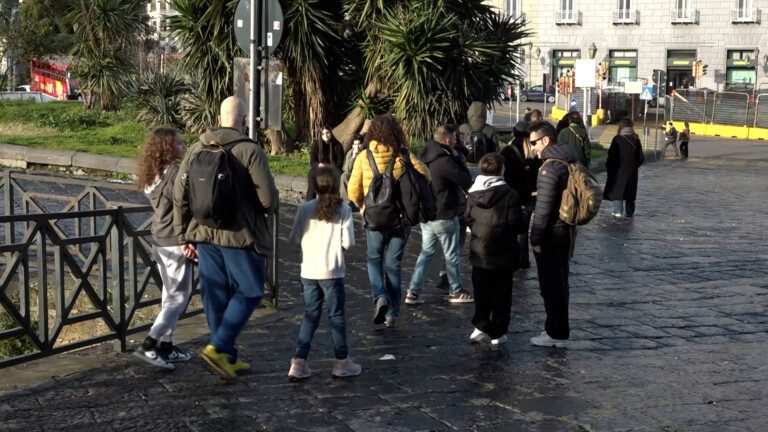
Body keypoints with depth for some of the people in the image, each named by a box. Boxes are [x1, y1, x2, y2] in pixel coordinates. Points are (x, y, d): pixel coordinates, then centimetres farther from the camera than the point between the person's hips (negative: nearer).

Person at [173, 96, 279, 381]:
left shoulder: (197, 149, 5)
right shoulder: (249, 151, -12)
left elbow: (180, 196, 7)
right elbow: (268, 199, -14)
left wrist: (185, 235, 16)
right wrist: (269, 208, 11)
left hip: (204, 234, 6)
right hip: (240, 235, -6)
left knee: (215, 296, 13)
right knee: (249, 292, 8)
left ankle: (228, 358, 23)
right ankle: (218, 347, -4)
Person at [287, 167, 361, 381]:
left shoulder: (305, 209, -4)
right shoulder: (343, 209, -9)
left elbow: (295, 240, -3)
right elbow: (348, 243, -12)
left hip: (309, 272, 3)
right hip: (332, 272, -3)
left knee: (310, 316, 13)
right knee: (337, 317, 10)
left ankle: (298, 362, 9)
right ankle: (341, 362, 19)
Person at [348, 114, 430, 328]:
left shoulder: (364, 156, -7)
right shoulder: (404, 156, -6)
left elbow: (353, 190, -6)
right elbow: (425, 176, -8)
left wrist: (361, 206, 14)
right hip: (400, 218, 1)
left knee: (374, 260, 18)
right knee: (393, 265, 11)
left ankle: (380, 296, -7)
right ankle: (392, 314, 15)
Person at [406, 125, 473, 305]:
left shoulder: (424, 158, 5)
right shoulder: (445, 161, -22)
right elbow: (467, 181, -19)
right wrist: (457, 158, -8)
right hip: (444, 216, -8)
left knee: (426, 252, 13)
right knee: (452, 255, 8)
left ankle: (414, 292, 10)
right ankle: (455, 292, 20)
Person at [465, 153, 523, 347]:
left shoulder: (472, 194, 0)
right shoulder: (509, 194, -16)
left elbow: (469, 220, 6)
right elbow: (516, 225, -16)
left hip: (478, 253, 4)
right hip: (502, 254, -4)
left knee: (482, 294, 16)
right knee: (502, 295, 7)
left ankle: (481, 326, 11)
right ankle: (497, 333, 11)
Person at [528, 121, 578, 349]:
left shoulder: (550, 168, -20)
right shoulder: (569, 163, 10)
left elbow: (543, 208, -21)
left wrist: (536, 238, -16)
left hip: (552, 234, -9)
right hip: (567, 230, 10)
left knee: (550, 285, 0)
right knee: (559, 282, 17)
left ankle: (556, 334, 8)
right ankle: (559, 330, 27)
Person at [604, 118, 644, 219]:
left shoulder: (617, 139, -12)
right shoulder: (635, 139, 0)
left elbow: (611, 155, -12)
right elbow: (641, 157, 4)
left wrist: (608, 167, 1)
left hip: (618, 170, -4)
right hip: (632, 171, 4)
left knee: (617, 190, 1)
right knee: (630, 191, 15)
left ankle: (617, 211, -11)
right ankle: (629, 212, 22)